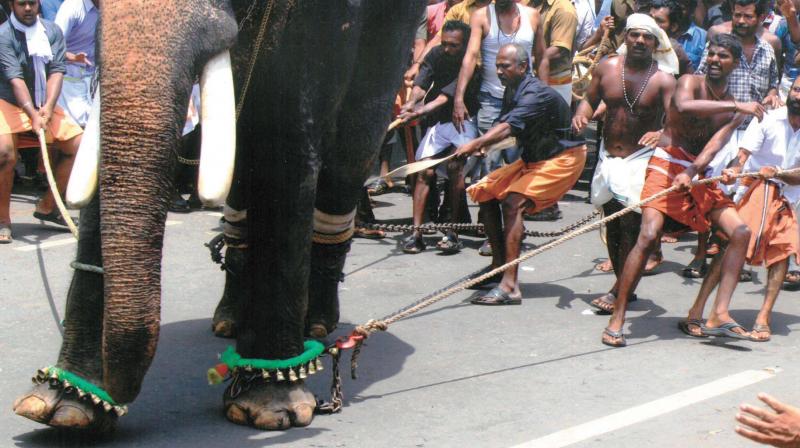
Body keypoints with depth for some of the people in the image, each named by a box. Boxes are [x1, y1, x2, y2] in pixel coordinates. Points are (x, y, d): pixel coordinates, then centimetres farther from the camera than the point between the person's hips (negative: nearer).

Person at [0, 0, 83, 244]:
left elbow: (56, 70, -7)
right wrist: (33, 114, -35)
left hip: (45, 106, 6)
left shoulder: (52, 31, 3)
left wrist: (48, 107, -23)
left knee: (80, 145, -5)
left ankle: (47, 206, 11)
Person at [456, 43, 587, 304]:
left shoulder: (536, 94, -26)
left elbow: (508, 128, -41)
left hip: (564, 158, -10)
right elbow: (503, 126, 6)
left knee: (512, 201, -27)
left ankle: (510, 287, -34)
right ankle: (499, 267, 16)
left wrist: (475, 144, -52)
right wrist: (482, 146, -13)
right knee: (486, 192, 6)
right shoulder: (512, 91, 5)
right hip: (533, 158, 10)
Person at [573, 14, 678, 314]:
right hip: (608, 157, 5)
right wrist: (581, 114, -11)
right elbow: (590, 99, 11)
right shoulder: (607, 67, 1)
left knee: (631, 224, -10)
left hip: (641, 159, -4)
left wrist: (662, 134, -42)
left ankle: (619, 290, -1)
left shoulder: (663, 79, -10)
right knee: (612, 223, 9)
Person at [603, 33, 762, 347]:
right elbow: (684, 106, -29)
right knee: (649, 236, -21)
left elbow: (715, 144, -8)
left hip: (698, 176, 6)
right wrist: (737, 106, -31)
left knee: (741, 232, -8)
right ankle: (616, 320, -16)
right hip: (666, 166, -6)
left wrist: (691, 173, -26)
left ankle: (719, 315, -9)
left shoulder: (734, 109, 10)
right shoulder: (690, 82, -3)